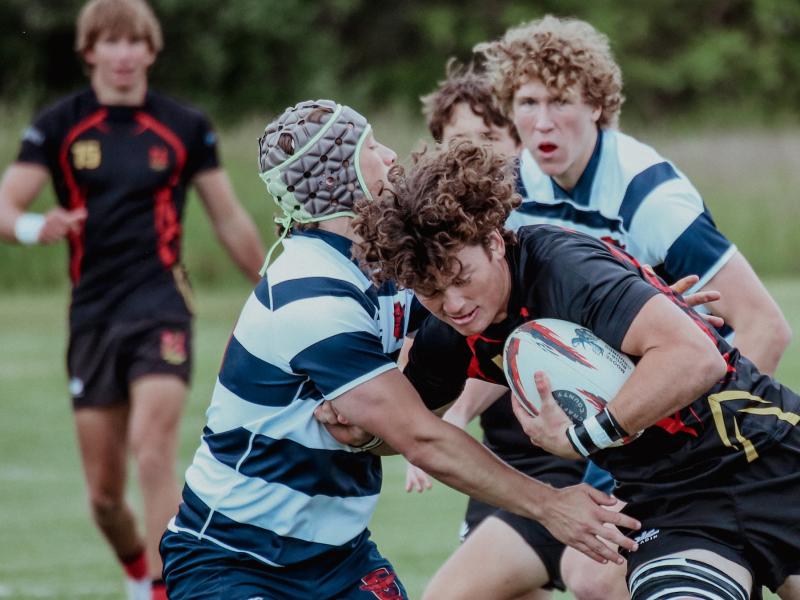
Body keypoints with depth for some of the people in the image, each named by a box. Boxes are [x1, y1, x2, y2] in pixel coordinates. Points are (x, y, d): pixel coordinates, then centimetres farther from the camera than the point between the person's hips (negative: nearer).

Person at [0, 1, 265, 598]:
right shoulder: (58, 126, 3)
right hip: (91, 316, 2)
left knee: (153, 451, -22)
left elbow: (231, 220, 12)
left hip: (160, 307, -2)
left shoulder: (185, 127, 4)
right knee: (104, 493, 4)